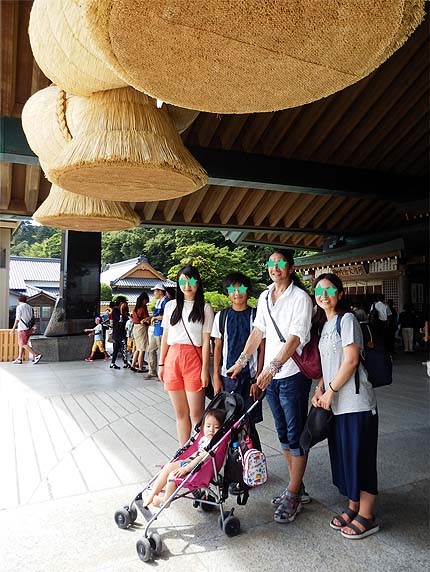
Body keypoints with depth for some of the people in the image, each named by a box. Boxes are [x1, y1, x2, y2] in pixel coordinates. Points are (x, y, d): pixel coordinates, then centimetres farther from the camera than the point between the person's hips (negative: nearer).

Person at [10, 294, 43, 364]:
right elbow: (32, 318, 14)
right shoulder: (30, 307, 12)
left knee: (24, 344, -7)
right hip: (29, 328, 8)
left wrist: (13, 328, -9)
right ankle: (19, 359, 17)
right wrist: (32, 328, 23)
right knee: (21, 343, 16)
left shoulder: (19, 307, -9)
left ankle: (37, 355, -16)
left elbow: (17, 319, -13)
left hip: (23, 329, -8)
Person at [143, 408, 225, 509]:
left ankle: (165, 500, 8)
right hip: (192, 463, 10)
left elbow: (201, 458, -26)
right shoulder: (204, 439, 9)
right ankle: (152, 494, 9)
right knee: (168, 466, 1)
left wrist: (185, 469, -27)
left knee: (173, 475, -17)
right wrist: (187, 459, 16)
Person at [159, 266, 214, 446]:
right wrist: (161, 364, 11)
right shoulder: (171, 306, 11)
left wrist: (205, 369, -9)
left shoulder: (205, 308, 0)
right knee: (180, 413, 11)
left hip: (194, 359, -4)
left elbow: (206, 341, -4)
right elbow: (165, 337, 14)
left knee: (196, 414, -4)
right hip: (172, 358, 4)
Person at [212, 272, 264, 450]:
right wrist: (216, 377, 3)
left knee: (248, 424, 1)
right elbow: (217, 348, 8)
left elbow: (262, 348, -1)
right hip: (227, 377, 2)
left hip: (250, 377, -2)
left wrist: (258, 378, -5)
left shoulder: (256, 316, -1)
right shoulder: (221, 316, 6)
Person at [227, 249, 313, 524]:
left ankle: (293, 496, 15)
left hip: (292, 374, -7)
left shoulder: (300, 297, -11)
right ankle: (297, 488, 31)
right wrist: (242, 361, 11)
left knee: (296, 436, 2)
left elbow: (295, 338, -19)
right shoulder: (265, 297, 10)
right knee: (283, 434, 16)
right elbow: (258, 331, 15)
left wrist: (273, 367, -27)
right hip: (270, 375, 7)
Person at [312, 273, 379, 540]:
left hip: (356, 402, -8)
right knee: (344, 456, 15)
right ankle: (353, 506, 30)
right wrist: (319, 390, 4)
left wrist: (330, 391, -13)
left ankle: (367, 517, 16)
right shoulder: (325, 325, 14)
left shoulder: (347, 319, -10)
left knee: (360, 457, 2)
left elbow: (351, 361, -17)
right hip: (336, 403, 8)